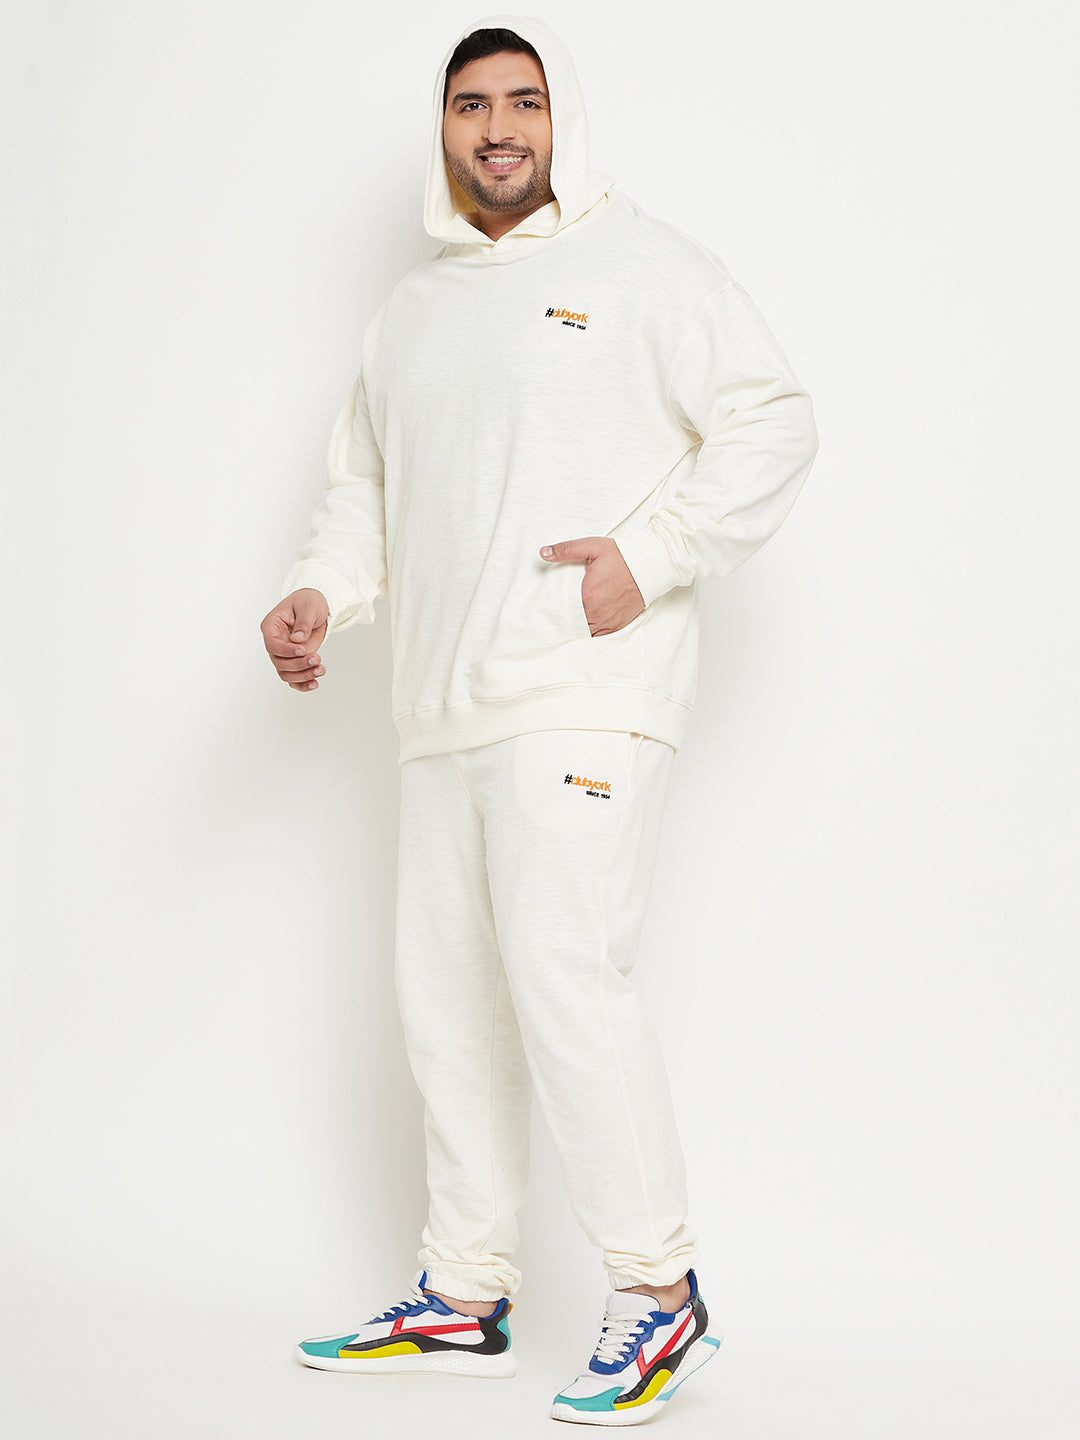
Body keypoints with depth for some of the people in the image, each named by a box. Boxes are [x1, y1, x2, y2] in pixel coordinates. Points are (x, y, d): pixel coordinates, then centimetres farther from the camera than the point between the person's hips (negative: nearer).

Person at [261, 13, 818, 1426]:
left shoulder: (639, 262, 1)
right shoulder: (411, 310, 21)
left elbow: (775, 423, -4)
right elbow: (365, 486, 25)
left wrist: (648, 556, -14)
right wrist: (321, 595, 6)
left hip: (586, 694, -7)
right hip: (448, 712, 7)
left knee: (561, 975, -16)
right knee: (448, 995, 9)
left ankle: (661, 1294, -3)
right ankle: (463, 1302, 19)